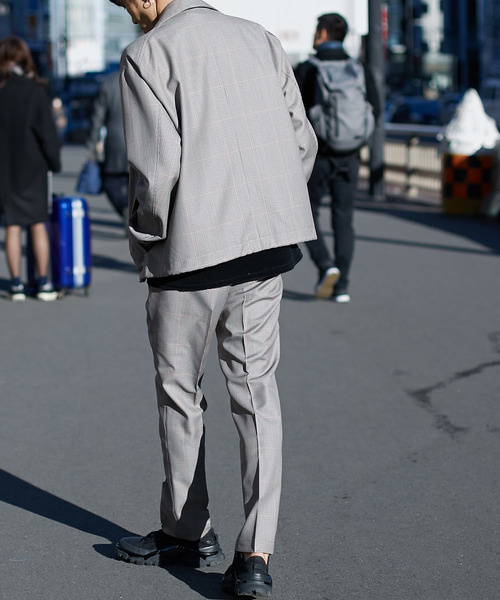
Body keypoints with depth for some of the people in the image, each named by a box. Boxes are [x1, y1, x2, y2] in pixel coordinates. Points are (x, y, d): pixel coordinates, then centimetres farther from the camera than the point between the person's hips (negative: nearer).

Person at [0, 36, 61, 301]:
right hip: (32, 166, -1)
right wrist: (54, 162, 3)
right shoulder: (34, 91, -10)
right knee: (38, 224, 7)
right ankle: (43, 282, 7)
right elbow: (47, 132, -9)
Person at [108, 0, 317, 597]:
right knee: (256, 391, 9)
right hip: (269, 244, 5)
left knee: (179, 392, 14)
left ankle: (188, 531, 28)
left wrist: (146, 236, 0)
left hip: (191, 252, -5)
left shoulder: (147, 55, -8)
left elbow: (156, 165, -16)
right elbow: (302, 142, 9)